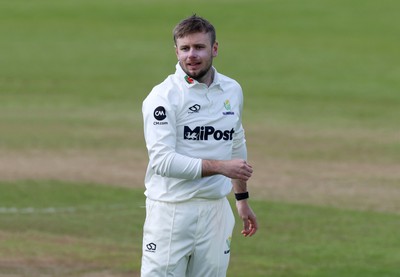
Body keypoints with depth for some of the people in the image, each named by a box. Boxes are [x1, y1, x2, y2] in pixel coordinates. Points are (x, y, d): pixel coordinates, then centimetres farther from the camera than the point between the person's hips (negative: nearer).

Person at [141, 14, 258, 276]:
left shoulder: (232, 91, 10)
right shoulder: (164, 96, -11)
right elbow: (162, 161, -20)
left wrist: (243, 199, 26)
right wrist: (220, 166, -22)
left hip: (216, 210, 6)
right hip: (173, 211, -6)